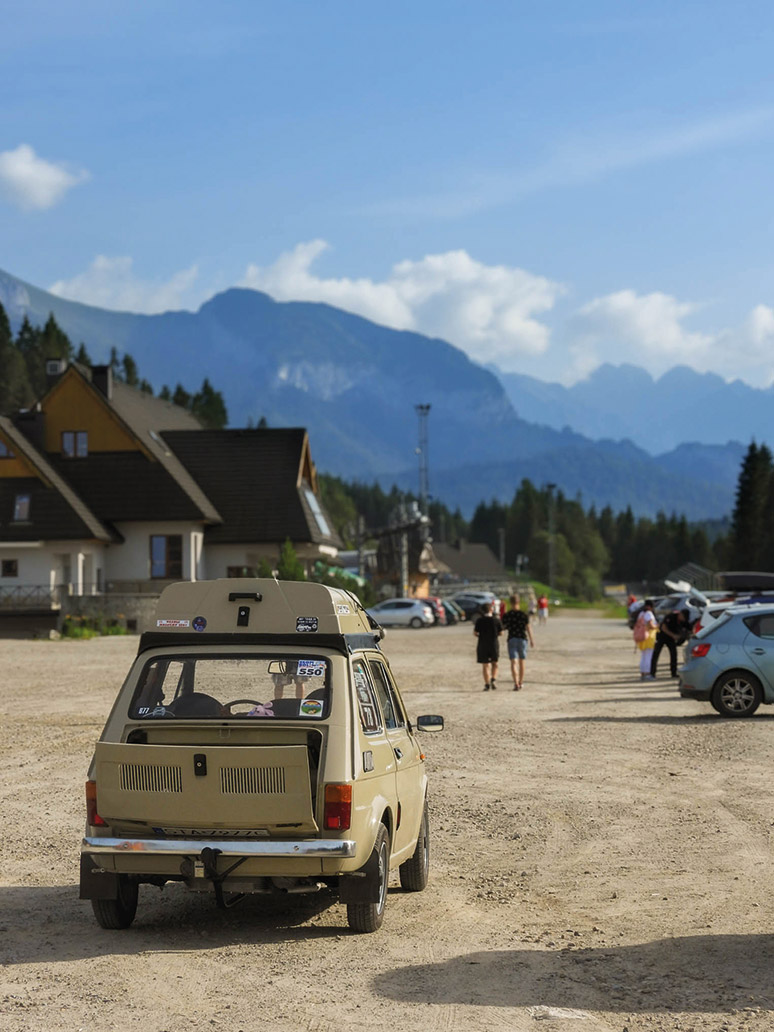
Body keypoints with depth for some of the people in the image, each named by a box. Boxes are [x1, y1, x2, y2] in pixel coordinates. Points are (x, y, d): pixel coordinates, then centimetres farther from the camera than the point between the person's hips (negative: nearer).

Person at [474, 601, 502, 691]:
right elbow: (501, 633, -1)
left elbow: (475, 633, -6)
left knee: (485, 665, 6)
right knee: (494, 663, 17)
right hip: (494, 644, 0)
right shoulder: (496, 620, -6)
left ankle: (487, 684, 2)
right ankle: (493, 679, -3)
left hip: (483, 645, 0)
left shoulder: (479, 620, -7)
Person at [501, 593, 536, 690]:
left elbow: (503, 627, 2)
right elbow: (528, 627, -5)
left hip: (511, 639, -1)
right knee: (521, 662, 16)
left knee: (514, 662, -6)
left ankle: (516, 683, -23)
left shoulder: (507, 615, -4)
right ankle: (521, 682, 27)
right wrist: (531, 639, -2)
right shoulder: (524, 614, -3)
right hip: (522, 639, 1)